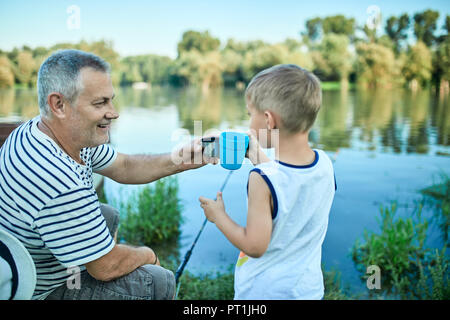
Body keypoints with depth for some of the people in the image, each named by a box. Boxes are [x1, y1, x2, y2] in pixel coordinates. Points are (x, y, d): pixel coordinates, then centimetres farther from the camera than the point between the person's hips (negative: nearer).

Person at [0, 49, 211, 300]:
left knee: (109, 215, 25)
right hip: (43, 291, -9)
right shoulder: (60, 186, -39)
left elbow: (124, 168, 2)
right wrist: (146, 255, -5)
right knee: (161, 281, -6)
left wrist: (179, 161, -14)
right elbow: (107, 267, -26)